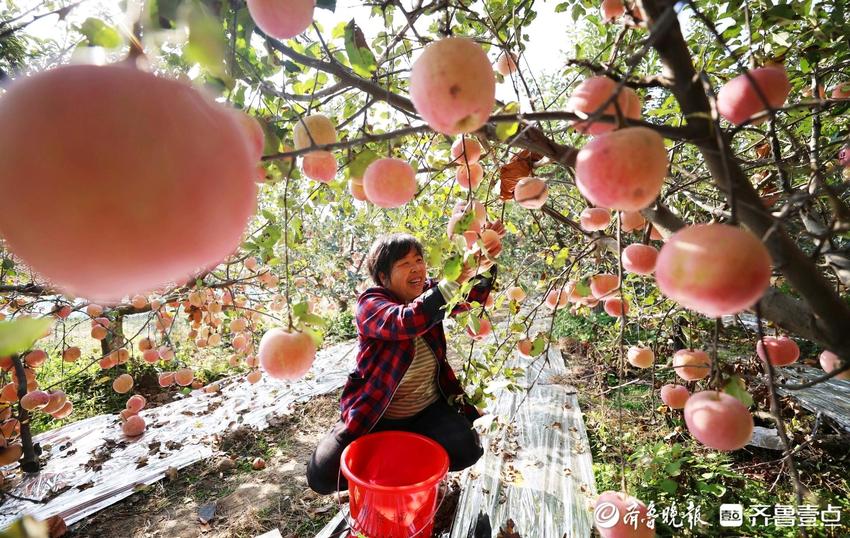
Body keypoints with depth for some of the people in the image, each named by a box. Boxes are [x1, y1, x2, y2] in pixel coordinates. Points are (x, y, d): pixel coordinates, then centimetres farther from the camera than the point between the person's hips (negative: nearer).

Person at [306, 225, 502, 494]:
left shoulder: (430, 291, -3)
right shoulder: (369, 303, -20)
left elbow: (475, 296, -8)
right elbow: (404, 322, -41)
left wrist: (486, 260, -28)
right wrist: (454, 282, -47)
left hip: (428, 410, 4)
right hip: (373, 415, -3)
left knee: (466, 451, -17)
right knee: (323, 477, -13)